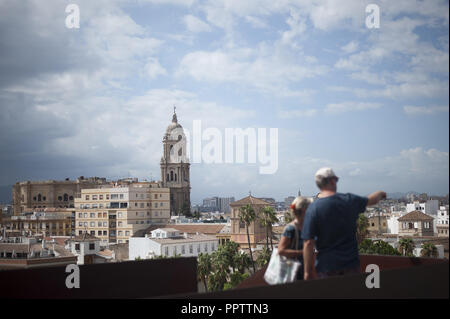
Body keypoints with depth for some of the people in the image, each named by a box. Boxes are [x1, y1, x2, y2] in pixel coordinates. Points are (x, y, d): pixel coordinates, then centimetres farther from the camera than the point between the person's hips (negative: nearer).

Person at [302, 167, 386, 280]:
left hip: (326, 267, -2)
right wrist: (381, 194, 46)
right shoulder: (349, 200, -1)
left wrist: (308, 271, -3)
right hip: (351, 264, 2)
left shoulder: (313, 209, -9)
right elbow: (372, 200, 22)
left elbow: (308, 243, -12)